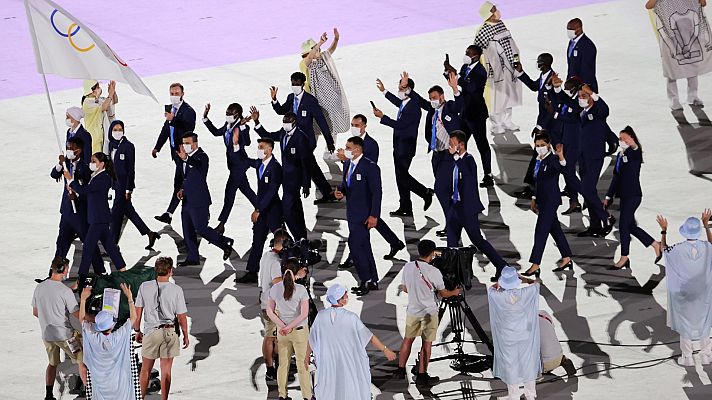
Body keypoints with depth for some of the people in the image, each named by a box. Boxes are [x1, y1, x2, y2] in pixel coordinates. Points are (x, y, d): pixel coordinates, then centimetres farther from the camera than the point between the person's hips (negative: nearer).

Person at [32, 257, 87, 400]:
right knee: (82, 361, 7)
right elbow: (78, 315, -15)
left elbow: (35, 312, 11)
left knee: (52, 363, 22)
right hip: (64, 334, -6)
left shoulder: (39, 288, -1)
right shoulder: (65, 291, -18)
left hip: (46, 334, 6)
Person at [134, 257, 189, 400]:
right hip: (169, 332, -1)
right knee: (166, 370, 6)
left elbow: (137, 312, -1)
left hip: (150, 332, 1)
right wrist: (185, 335, 8)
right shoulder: (176, 290, -9)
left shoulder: (145, 287, -5)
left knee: (145, 369, 14)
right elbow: (181, 317, -5)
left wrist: (137, 331, 11)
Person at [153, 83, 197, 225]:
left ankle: (169, 213, -14)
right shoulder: (170, 108, 12)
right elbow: (166, 128, 22)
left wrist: (173, 119, -34)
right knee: (185, 182, 16)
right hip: (176, 150, 9)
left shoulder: (188, 111, -14)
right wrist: (157, 147, 23)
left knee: (178, 183, -10)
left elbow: (189, 129, -27)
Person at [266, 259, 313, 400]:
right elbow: (304, 314, -17)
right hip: (300, 331, -3)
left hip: (282, 332, 3)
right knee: (303, 365, 6)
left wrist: (282, 326, -5)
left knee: (283, 364, 14)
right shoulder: (301, 289, -14)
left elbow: (270, 311, 0)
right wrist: (290, 327, -12)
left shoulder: (275, 288, -4)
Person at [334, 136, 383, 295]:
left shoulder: (370, 167, -15)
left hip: (364, 215, -9)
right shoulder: (347, 165, 11)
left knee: (355, 245, -13)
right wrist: (340, 191, 0)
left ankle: (366, 281, -4)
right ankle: (373, 281, 21)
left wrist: (374, 216, -21)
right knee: (363, 247, 13)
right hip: (353, 213, 9)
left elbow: (377, 192, -17)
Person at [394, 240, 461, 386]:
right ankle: (421, 376, 9)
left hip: (412, 310, 4)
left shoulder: (408, 267, -7)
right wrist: (454, 292, 14)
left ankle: (400, 370, 25)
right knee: (427, 343, 5)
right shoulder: (434, 272, -20)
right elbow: (443, 293, -7)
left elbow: (404, 288, 6)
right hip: (429, 312, -4)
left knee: (408, 339, 19)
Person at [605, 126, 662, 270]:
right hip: (624, 195, 8)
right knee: (631, 226, 11)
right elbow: (616, 177, 20)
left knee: (623, 224, -5)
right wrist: (608, 196, 20)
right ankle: (656, 245, 25)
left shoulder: (635, 153, -11)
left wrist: (633, 145, -61)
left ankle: (624, 258, 6)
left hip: (633, 195, -8)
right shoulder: (620, 155, 14)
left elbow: (635, 154, -38)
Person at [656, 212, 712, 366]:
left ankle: (687, 357, 20)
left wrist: (664, 230, 6)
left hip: (684, 294, -2)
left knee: (685, 323, 13)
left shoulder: (679, 249, -23)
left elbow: (664, 248, -2)